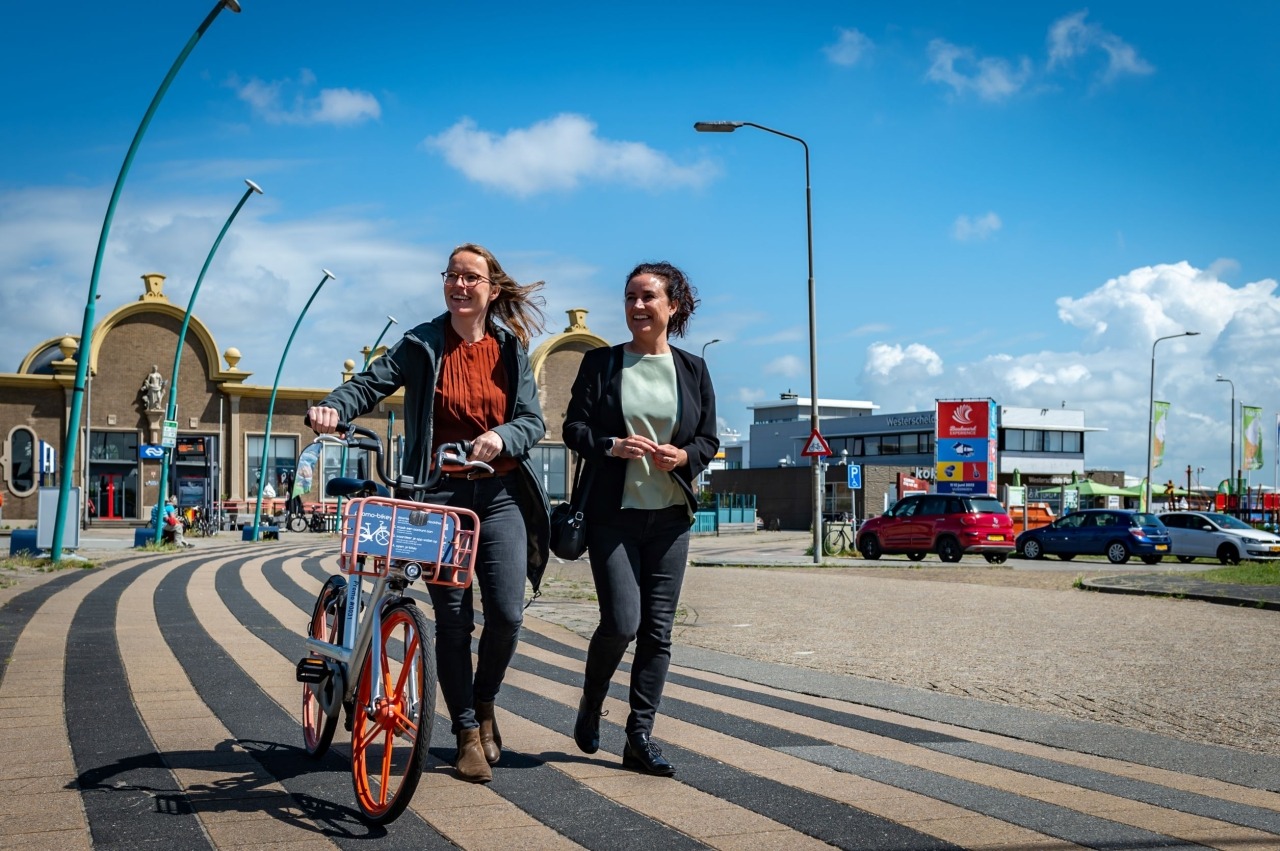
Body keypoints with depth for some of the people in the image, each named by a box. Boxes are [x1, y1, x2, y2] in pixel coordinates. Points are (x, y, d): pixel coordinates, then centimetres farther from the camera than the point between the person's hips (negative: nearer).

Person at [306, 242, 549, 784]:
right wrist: (333, 408, -29)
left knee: (507, 614, -5)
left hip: (500, 495, 2)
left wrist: (501, 437, -20)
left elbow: (533, 421, 1)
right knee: (453, 620, 0)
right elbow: (371, 383, -9)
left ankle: (483, 702, 24)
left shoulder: (511, 348, 6)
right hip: (440, 495, -1)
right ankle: (467, 732, 16)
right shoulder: (422, 345, 2)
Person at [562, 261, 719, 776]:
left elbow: (709, 439, 10)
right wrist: (610, 446, -17)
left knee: (658, 628, 2)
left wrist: (684, 456, -11)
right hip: (614, 513, -2)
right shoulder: (601, 363, 3)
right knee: (622, 622, -11)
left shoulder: (693, 369, 8)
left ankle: (639, 738, 11)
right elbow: (573, 428, 2)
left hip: (670, 515, 3)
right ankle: (590, 705, 19)